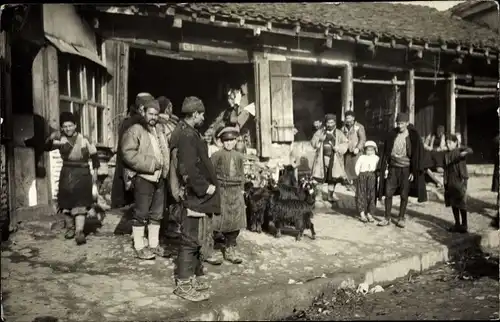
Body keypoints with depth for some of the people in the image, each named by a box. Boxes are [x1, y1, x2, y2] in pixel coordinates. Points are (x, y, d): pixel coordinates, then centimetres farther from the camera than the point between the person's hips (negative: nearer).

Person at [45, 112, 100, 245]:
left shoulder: (84, 140, 1)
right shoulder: (60, 139, 1)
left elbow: (94, 155, 10)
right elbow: (47, 147, -15)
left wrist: (95, 171, 8)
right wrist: (51, 138, -35)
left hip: (82, 174, -2)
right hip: (66, 174, 2)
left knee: (80, 204, -9)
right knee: (66, 204, 10)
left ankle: (79, 232, -13)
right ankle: (70, 228, 28)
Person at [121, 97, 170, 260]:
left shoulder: (159, 130, 15)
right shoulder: (134, 131, -9)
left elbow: (165, 151, 26)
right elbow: (129, 154, -20)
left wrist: (164, 168, 9)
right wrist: (151, 163, -21)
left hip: (159, 177, 8)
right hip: (142, 177, -7)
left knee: (157, 213, 13)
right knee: (141, 213, -1)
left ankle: (154, 244, 24)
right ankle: (139, 247, 8)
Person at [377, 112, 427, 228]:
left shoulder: (413, 136, -6)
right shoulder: (392, 135, 2)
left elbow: (418, 154, -3)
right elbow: (386, 151, 8)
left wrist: (414, 172, -7)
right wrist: (385, 168, 3)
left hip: (406, 169, -2)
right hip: (393, 168, 2)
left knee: (404, 195, 4)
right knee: (388, 193, 0)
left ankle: (401, 219, 17)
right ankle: (387, 218, 10)